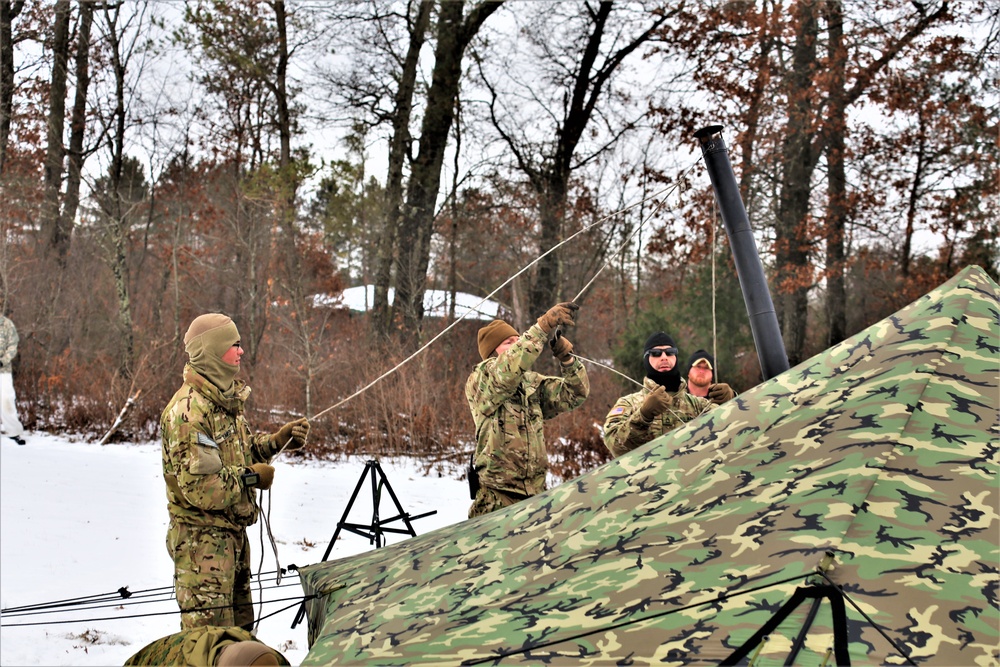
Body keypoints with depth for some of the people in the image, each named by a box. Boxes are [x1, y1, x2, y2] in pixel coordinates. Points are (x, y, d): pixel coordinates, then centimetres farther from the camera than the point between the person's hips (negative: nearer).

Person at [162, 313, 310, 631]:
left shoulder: (226, 398, 10)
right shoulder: (188, 411, -22)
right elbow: (198, 487, -27)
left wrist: (277, 440, 5)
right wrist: (251, 476, -17)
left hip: (232, 532, 10)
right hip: (202, 537, -10)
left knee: (239, 625, 19)